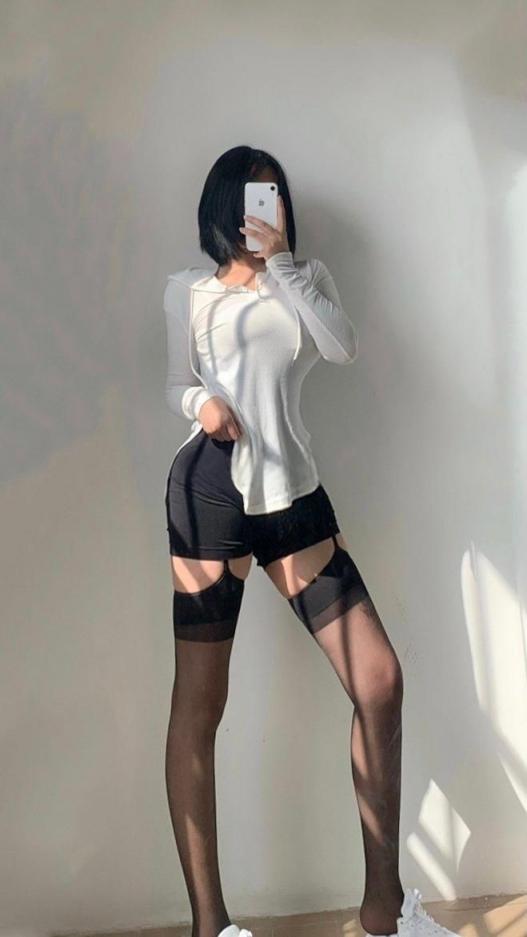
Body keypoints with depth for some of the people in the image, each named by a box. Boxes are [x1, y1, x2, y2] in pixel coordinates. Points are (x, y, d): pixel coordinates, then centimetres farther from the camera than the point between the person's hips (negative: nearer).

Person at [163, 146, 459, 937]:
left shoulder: (306, 276, 17)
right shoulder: (188, 290, 11)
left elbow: (343, 348, -2)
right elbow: (178, 385, 15)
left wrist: (281, 261, -4)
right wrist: (203, 405, -8)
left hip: (295, 494, 3)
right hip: (210, 491, -3)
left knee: (380, 680, -3)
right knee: (198, 705, -3)